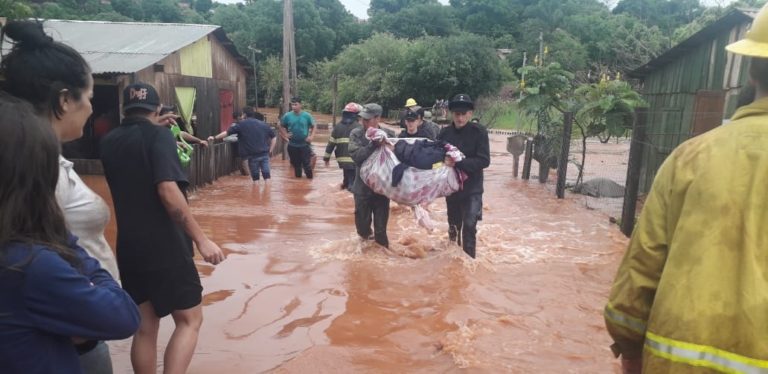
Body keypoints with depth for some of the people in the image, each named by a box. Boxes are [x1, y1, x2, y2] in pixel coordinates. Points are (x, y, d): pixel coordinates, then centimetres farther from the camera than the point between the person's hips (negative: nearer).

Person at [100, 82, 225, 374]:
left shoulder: (110, 141, 9)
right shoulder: (159, 135, -10)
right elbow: (168, 192, -23)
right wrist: (201, 239, -23)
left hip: (129, 248, 7)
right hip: (165, 247, -6)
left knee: (145, 327, 14)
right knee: (189, 320, 5)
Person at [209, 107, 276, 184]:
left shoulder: (241, 124, 1)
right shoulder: (263, 124, 11)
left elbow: (227, 132, 2)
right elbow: (273, 137, 11)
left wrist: (215, 138, 12)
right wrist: (270, 150, 11)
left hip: (253, 155, -2)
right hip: (264, 154, 2)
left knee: (255, 175, 8)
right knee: (266, 173, 3)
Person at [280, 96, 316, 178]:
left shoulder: (307, 115, -5)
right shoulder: (287, 116, -3)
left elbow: (313, 127, 6)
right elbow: (282, 127, 11)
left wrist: (311, 136, -6)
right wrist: (285, 135, -2)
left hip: (305, 144, -2)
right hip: (292, 145, 2)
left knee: (307, 164, -3)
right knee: (296, 164, 13)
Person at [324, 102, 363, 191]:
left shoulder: (338, 126, 9)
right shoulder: (358, 127, -4)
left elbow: (331, 143, 9)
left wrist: (326, 157, 16)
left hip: (342, 159, 5)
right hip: (355, 159, -5)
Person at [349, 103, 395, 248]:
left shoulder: (388, 134, -4)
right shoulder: (356, 134, -5)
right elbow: (356, 156, -19)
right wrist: (373, 143, -26)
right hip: (363, 187, 1)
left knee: (381, 227, 8)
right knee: (362, 224, 14)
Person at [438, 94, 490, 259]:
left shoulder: (479, 132, -13)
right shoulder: (445, 133, -4)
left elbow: (484, 160, -19)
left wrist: (457, 163, -27)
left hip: (472, 189, -4)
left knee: (469, 226, -12)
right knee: (453, 225, 18)